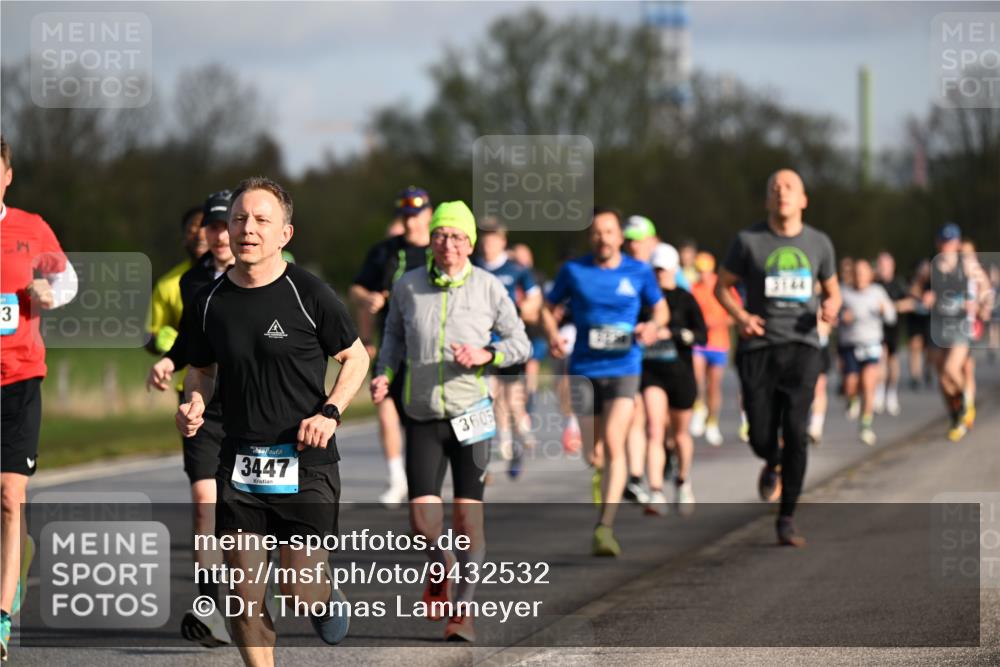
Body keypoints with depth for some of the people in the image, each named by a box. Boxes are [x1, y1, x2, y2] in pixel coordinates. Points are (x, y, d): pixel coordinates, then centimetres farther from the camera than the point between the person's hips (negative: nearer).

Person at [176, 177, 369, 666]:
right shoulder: (210, 300, 3)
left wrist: (329, 413, -11)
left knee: (299, 594, -4)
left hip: (304, 460, -3)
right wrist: (193, 404, -3)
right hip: (239, 460, 3)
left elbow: (357, 358, 4)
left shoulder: (308, 294, -8)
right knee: (245, 593, 0)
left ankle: (327, 597, 32)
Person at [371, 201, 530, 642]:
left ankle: (463, 609, 6)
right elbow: (394, 333, 18)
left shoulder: (489, 288, -4)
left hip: (471, 414, -1)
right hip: (422, 418, 1)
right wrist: (384, 374, 3)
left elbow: (520, 344, 3)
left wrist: (486, 355, -16)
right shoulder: (408, 287, 0)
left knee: (468, 513, -5)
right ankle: (440, 568, 26)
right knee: (422, 520, -7)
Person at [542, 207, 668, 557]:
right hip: (584, 369, 2)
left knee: (613, 442, -21)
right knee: (593, 456, 7)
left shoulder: (639, 272, 2)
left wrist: (652, 325, -7)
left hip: (624, 368, -2)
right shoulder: (573, 271, 2)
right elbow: (549, 307, 13)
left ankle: (605, 528, -25)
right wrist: (552, 335, -7)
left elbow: (661, 308, 15)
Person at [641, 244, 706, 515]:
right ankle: (656, 495, -24)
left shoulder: (685, 299, -2)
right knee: (654, 432, -17)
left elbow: (702, 335, -12)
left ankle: (683, 481, 41)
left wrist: (670, 333, -24)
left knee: (680, 434, 14)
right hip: (651, 372, 1)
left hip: (680, 373, -1)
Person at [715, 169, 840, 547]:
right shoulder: (749, 241, 1)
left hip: (802, 346, 0)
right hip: (759, 347, 0)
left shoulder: (819, 243, 8)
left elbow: (831, 289, 20)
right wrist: (740, 315, -10)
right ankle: (773, 464, 37)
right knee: (761, 439, -2)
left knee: (795, 432, -14)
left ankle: (787, 519, -4)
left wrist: (832, 306, -4)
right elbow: (722, 286, 9)